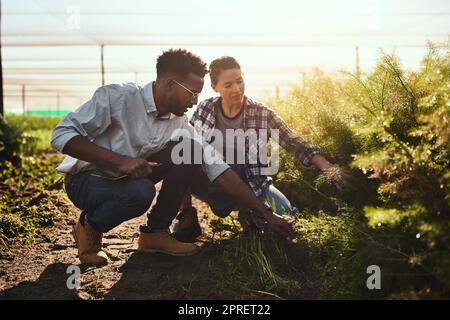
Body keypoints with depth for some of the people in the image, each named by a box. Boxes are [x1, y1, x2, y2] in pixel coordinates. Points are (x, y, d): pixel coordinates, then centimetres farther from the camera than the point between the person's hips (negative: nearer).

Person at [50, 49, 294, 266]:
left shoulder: (180, 124, -7)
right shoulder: (117, 97, -23)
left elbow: (217, 168, -8)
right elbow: (61, 134, -26)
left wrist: (266, 214, -12)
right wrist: (120, 160, -37)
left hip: (127, 178, 5)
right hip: (86, 179, -5)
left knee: (188, 150, -15)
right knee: (141, 191, -37)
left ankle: (155, 232, -4)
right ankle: (89, 227, -5)